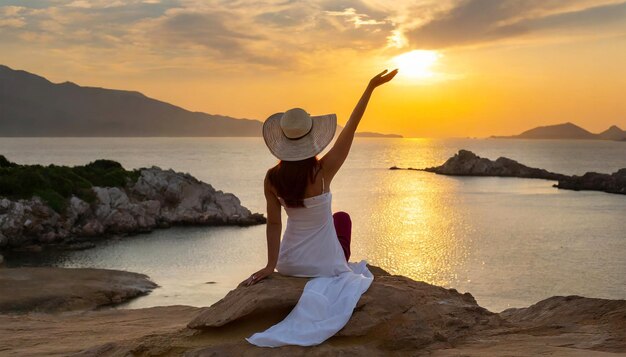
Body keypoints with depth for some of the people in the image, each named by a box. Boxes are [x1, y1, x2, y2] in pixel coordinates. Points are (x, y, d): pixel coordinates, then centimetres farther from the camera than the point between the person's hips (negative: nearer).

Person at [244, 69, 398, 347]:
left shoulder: (272, 178, -16)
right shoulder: (323, 171, -24)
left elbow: (273, 224, -11)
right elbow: (351, 126, -19)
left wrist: (270, 265, -3)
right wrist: (371, 86, -14)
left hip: (289, 264, 3)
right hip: (324, 263, -3)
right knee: (342, 218, 31)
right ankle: (342, 270, 31)